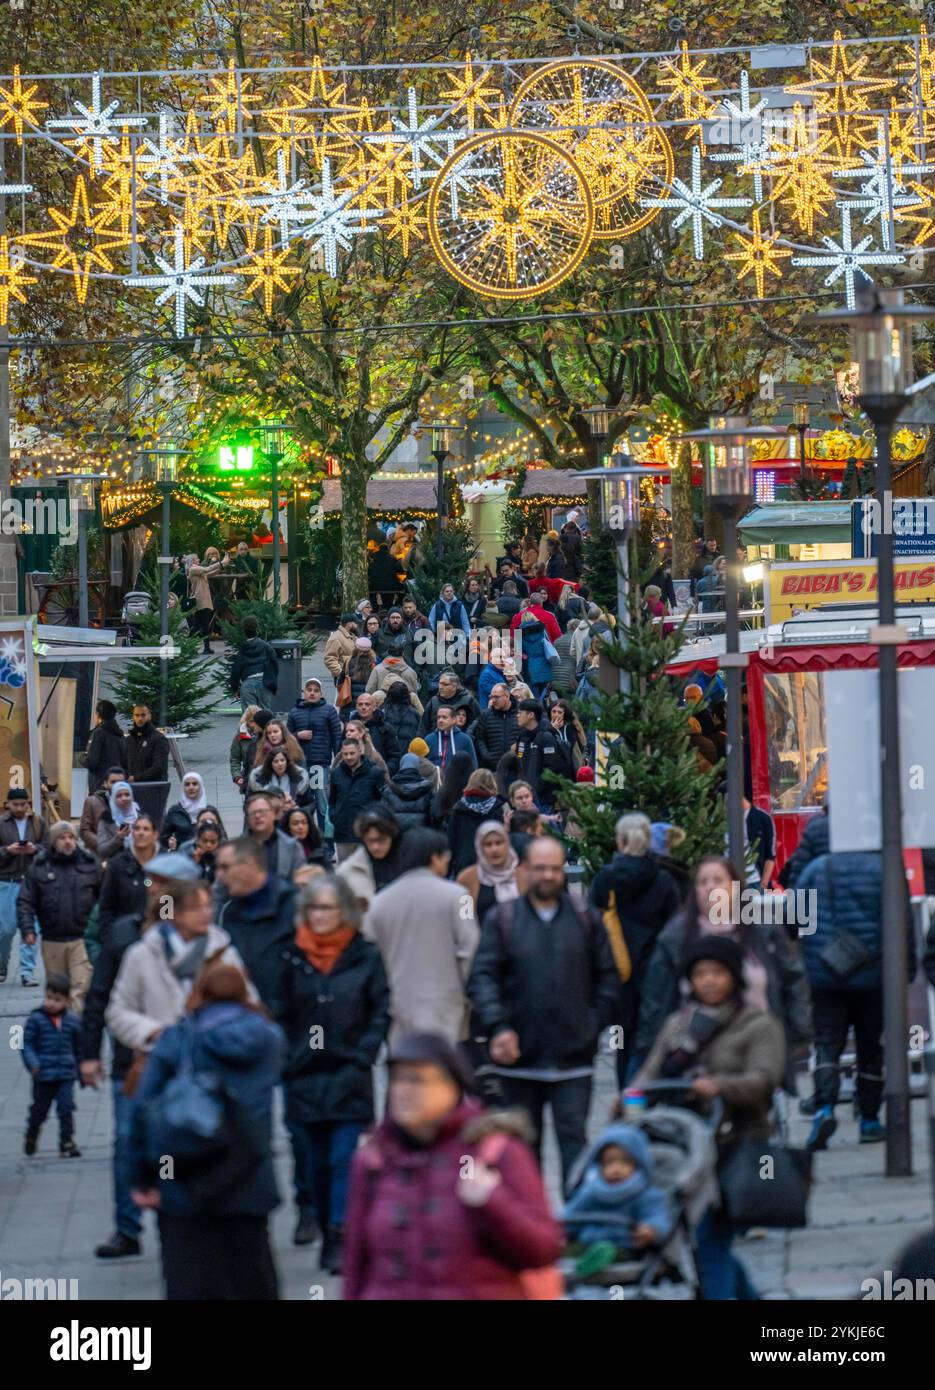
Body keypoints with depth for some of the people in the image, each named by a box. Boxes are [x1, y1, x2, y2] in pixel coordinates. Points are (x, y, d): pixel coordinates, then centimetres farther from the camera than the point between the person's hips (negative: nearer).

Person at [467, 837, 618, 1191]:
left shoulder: (585, 919, 7)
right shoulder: (502, 919, 3)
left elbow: (607, 977, 12)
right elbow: (482, 978, -3)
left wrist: (595, 1024, 1)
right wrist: (497, 1027, -17)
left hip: (573, 1056, -1)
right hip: (520, 1055, 1)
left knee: (573, 1136, -8)